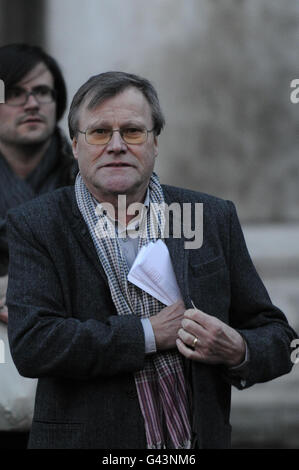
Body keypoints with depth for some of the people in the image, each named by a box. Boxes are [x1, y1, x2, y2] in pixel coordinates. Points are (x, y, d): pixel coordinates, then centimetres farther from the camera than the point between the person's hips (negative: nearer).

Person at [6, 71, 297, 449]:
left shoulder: (213, 218, 2)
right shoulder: (36, 226, -5)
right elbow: (30, 344, -19)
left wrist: (238, 351, -17)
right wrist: (151, 334, -18)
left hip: (199, 439, 3)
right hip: (87, 438, -2)